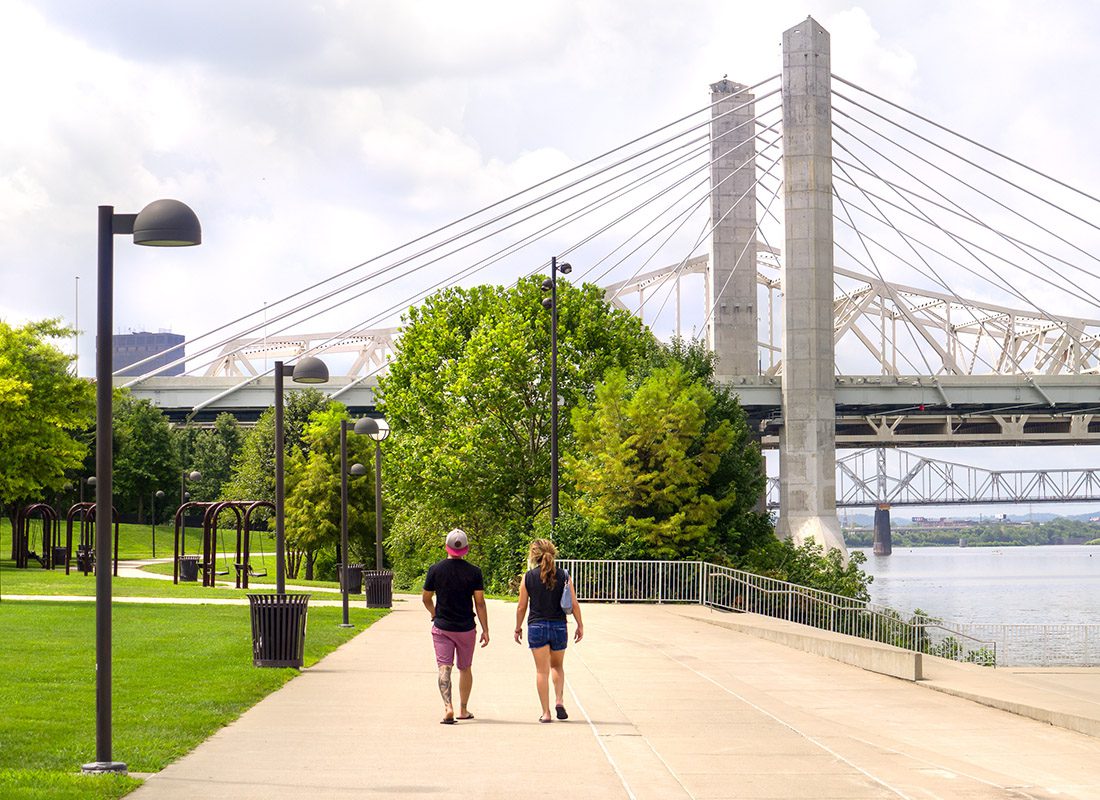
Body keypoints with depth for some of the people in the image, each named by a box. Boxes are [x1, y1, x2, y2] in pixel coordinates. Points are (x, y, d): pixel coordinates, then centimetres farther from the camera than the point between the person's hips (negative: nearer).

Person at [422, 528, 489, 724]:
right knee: (465, 668, 15)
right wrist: (485, 630, -1)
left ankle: (448, 707, -23)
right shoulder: (473, 572, -7)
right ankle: (463, 710, 24)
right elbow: (480, 603, -7)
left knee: (444, 667, -4)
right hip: (466, 627, 0)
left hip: (441, 627, 0)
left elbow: (426, 598, 5)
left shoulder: (435, 569, -5)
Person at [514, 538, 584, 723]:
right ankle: (559, 701, 2)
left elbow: (522, 607, 0)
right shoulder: (563, 576, -2)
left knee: (542, 671, 4)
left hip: (536, 626, -1)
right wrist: (580, 625, 9)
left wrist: (518, 628, 13)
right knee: (557, 666, 21)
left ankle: (546, 713, 3)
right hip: (559, 626, 1)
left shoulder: (528, 577, -4)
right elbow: (574, 604, -2)